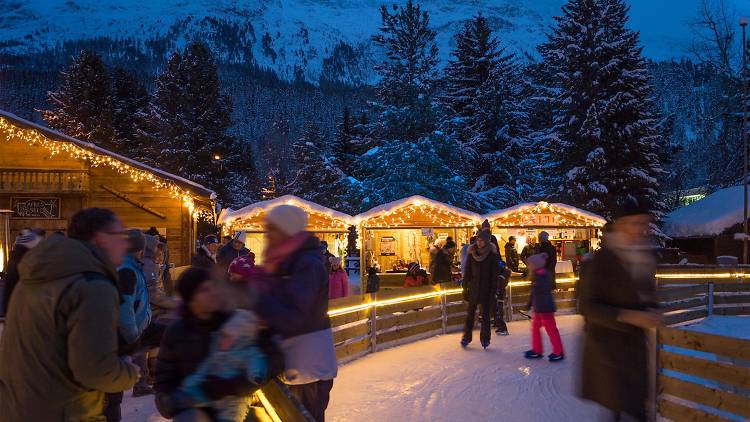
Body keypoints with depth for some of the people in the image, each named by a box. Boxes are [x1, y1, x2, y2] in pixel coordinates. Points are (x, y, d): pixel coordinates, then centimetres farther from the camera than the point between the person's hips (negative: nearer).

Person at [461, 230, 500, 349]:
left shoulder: (492, 254, -7)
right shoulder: (472, 252, 0)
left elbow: (495, 273, -6)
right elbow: (467, 271, 4)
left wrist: (493, 290, -10)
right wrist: (465, 287, 2)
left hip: (486, 289, -2)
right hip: (473, 287, 2)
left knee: (485, 314, 6)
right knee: (470, 313, 6)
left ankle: (485, 339, 16)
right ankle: (466, 337, 13)